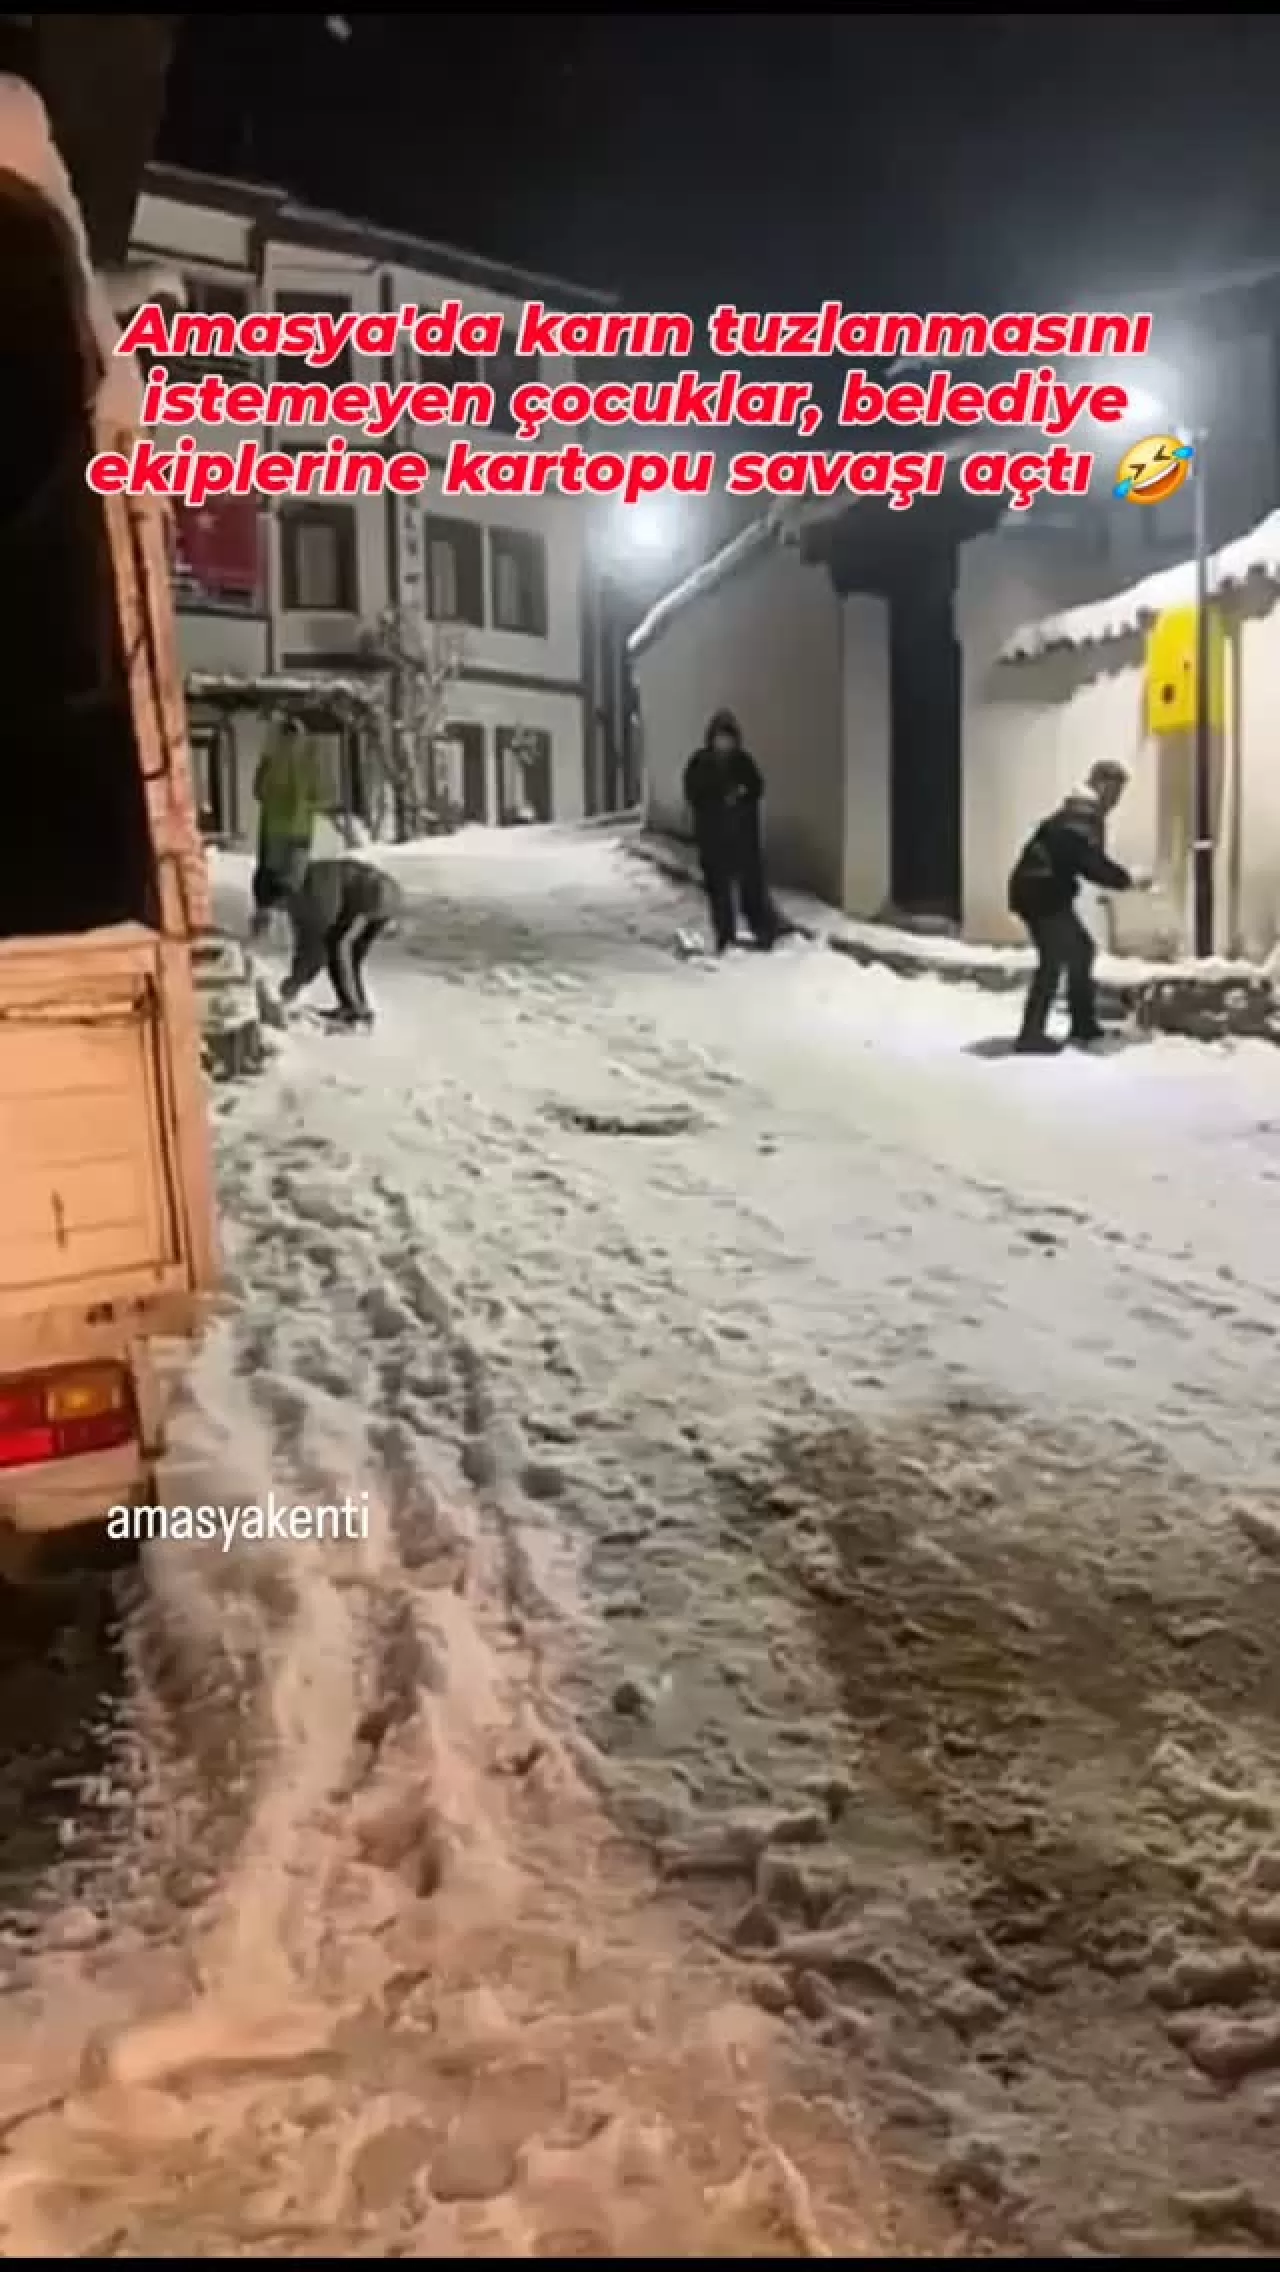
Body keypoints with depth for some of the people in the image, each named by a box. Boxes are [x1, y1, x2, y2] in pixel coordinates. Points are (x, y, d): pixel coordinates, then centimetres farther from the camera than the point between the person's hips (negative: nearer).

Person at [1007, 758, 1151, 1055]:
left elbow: (1089, 862, 20)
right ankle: (1031, 1035, -12)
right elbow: (1091, 864, -24)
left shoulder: (1084, 814, 16)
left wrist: (1120, 877, 9)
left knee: (1080, 950, 17)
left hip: (1048, 892, 11)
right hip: (1039, 893, -11)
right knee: (1054, 959, -12)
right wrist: (1128, 879, -13)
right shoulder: (1082, 817, -18)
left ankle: (1084, 1027, 25)